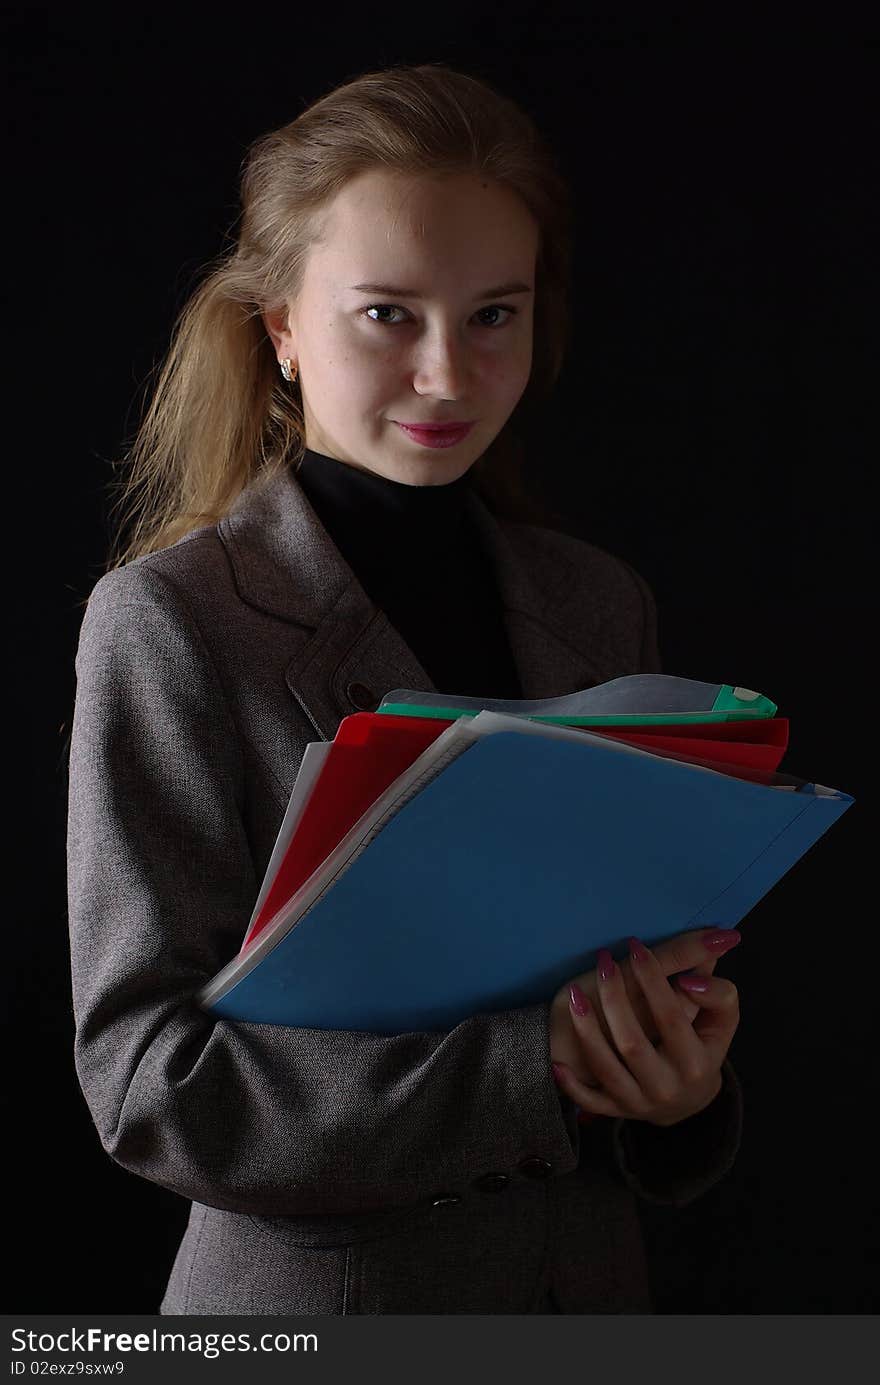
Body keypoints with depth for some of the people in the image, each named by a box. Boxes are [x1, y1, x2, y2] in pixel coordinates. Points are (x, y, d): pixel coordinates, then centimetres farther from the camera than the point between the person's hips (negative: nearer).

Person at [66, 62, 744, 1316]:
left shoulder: (604, 609, 2)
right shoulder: (169, 619, -13)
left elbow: (656, 965, 8)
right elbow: (148, 1074, -18)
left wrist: (682, 1081, -15)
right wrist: (536, 1060, -27)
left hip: (589, 1280, 4)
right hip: (308, 1291, -4)